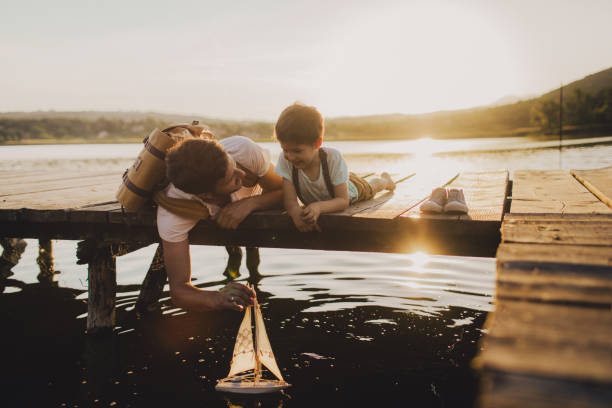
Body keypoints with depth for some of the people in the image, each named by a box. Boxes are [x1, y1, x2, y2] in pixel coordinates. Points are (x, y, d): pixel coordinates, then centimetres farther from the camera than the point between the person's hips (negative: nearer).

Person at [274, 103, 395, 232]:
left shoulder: (333, 157, -45)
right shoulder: (284, 160, -40)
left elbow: (343, 200, -41)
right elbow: (289, 200, -39)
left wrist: (319, 207, -62)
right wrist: (295, 211, -65)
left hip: (351, 189, -2)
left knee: (370, 187, 31)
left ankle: (384, 179, 66)